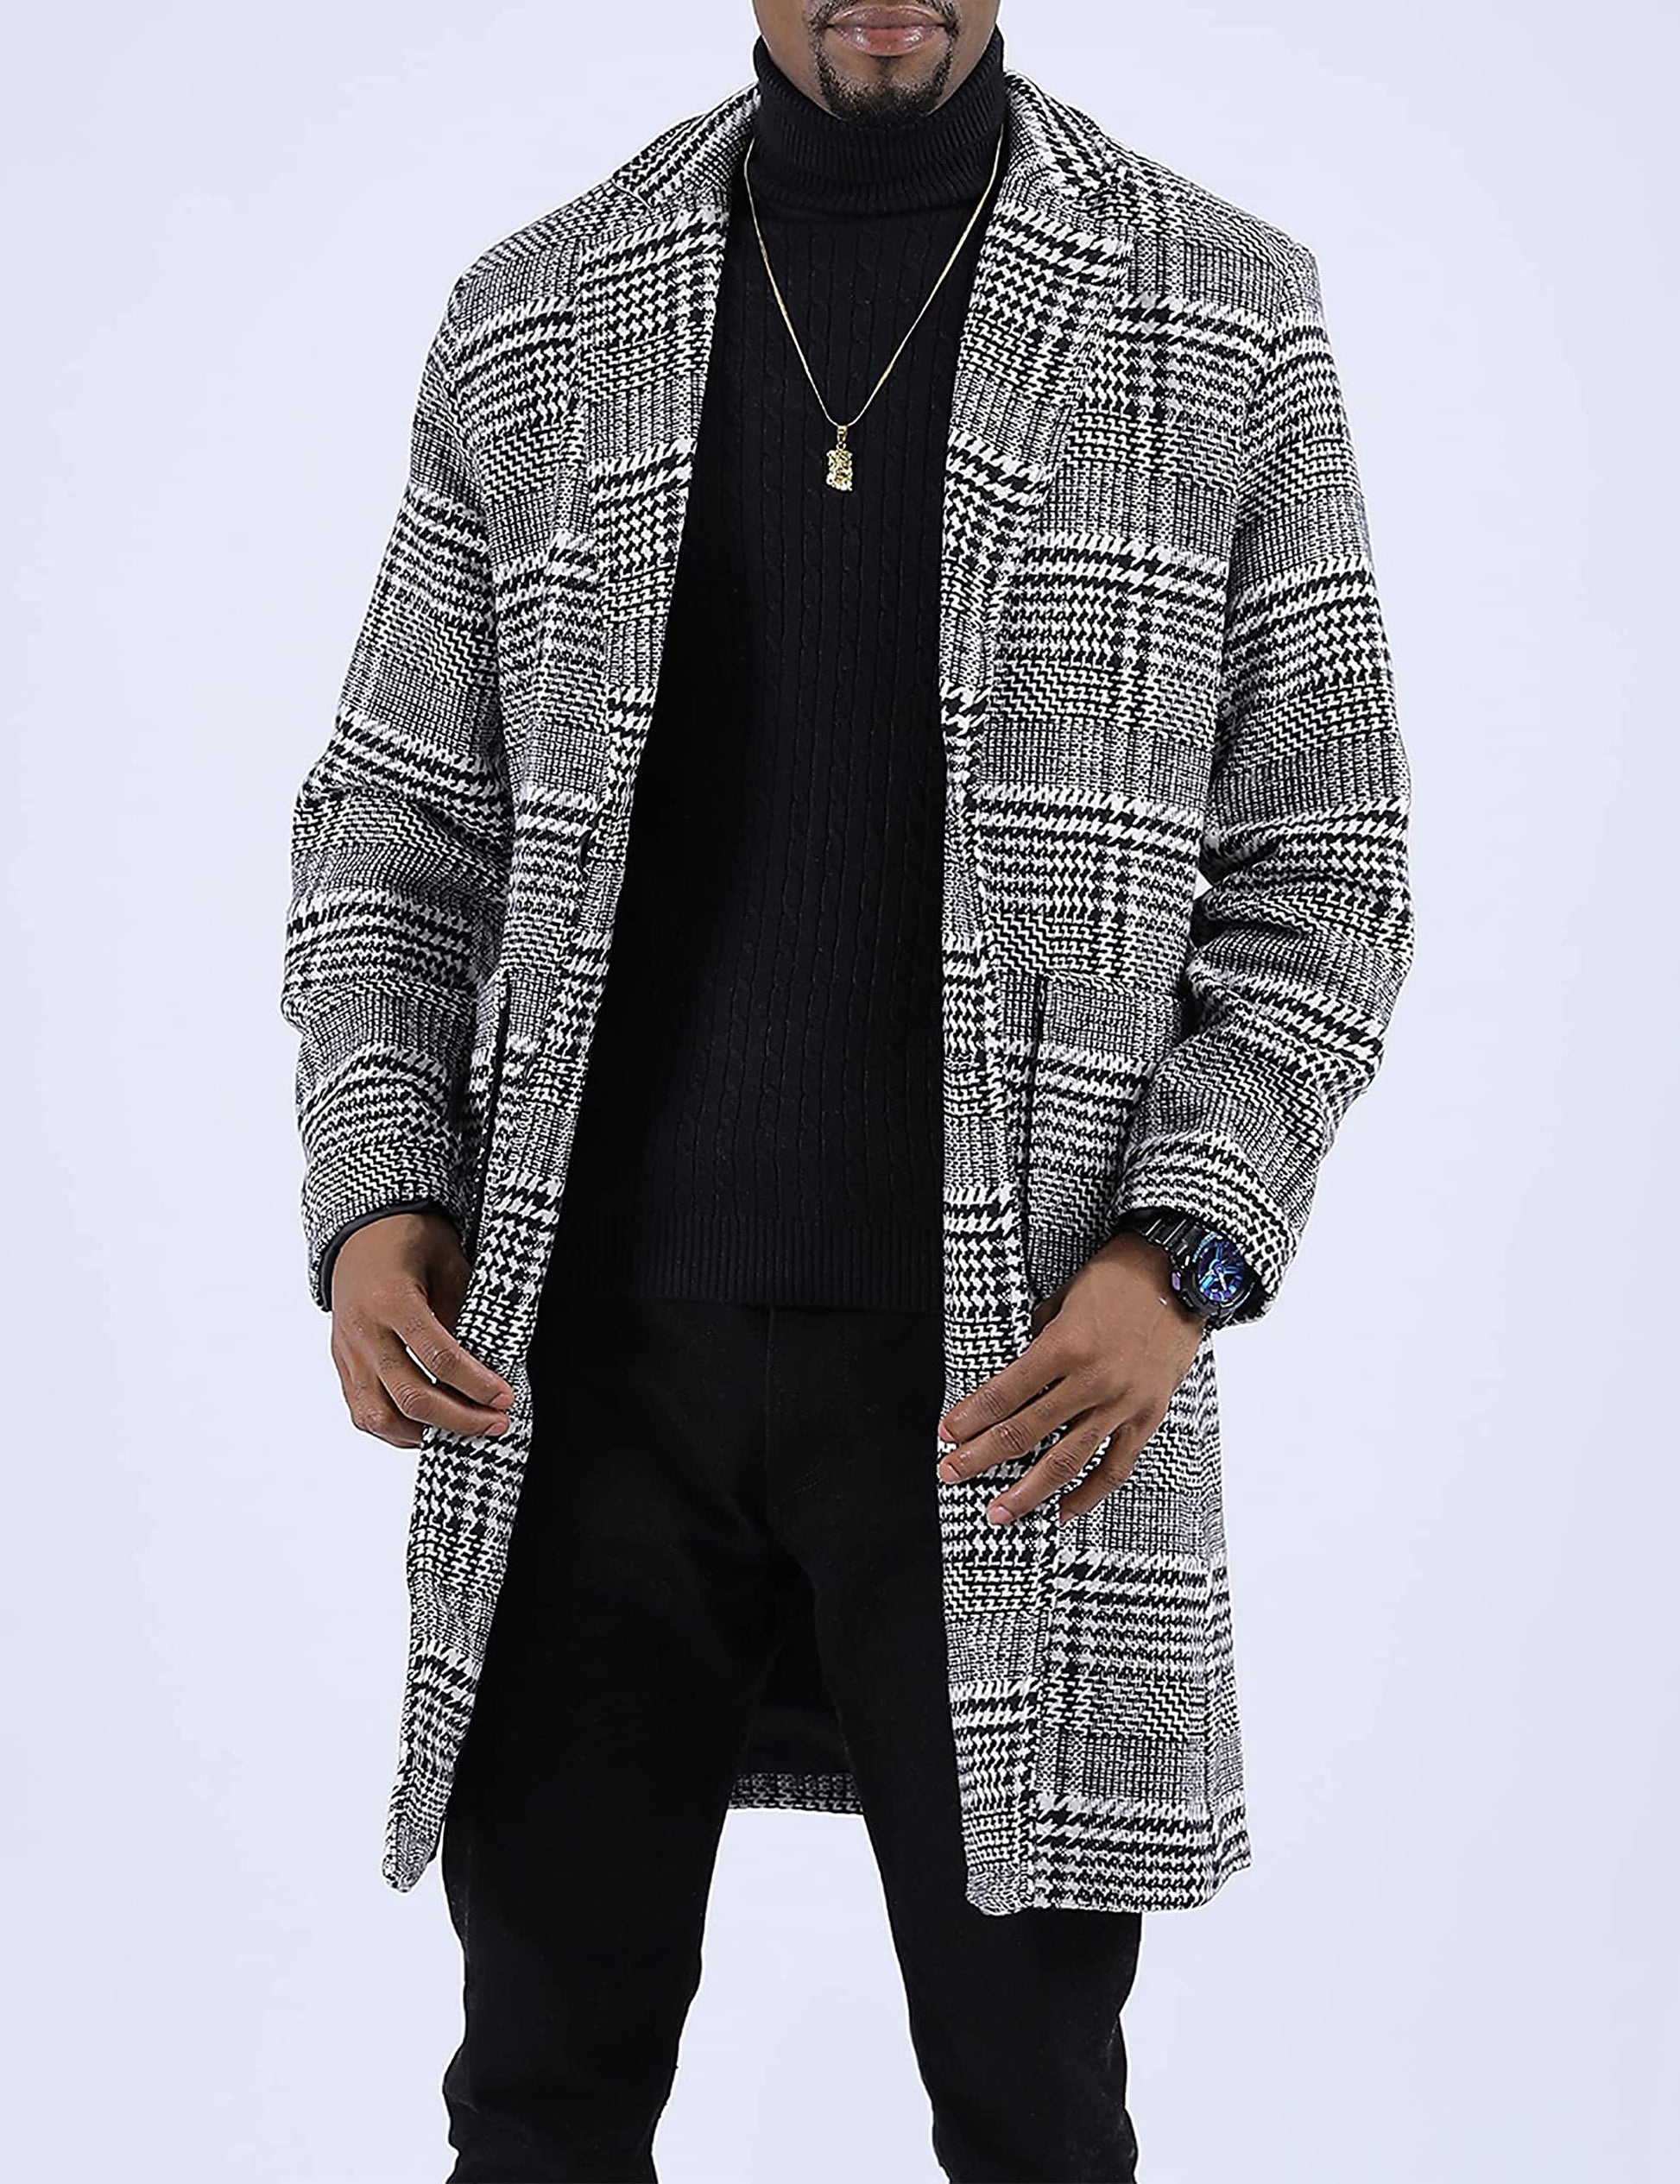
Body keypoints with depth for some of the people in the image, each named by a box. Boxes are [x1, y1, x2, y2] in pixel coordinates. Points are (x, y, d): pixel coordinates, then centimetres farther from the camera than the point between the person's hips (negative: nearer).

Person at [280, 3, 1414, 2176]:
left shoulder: (1223, 318, 2)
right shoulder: (529, 322, 7)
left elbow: (1321, 872, 2)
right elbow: (392, 826, 11)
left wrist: (1183, 1257, -12)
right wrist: (377, 1200, -4)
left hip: (1009, 1380, -1)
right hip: (586, 1347, 2)